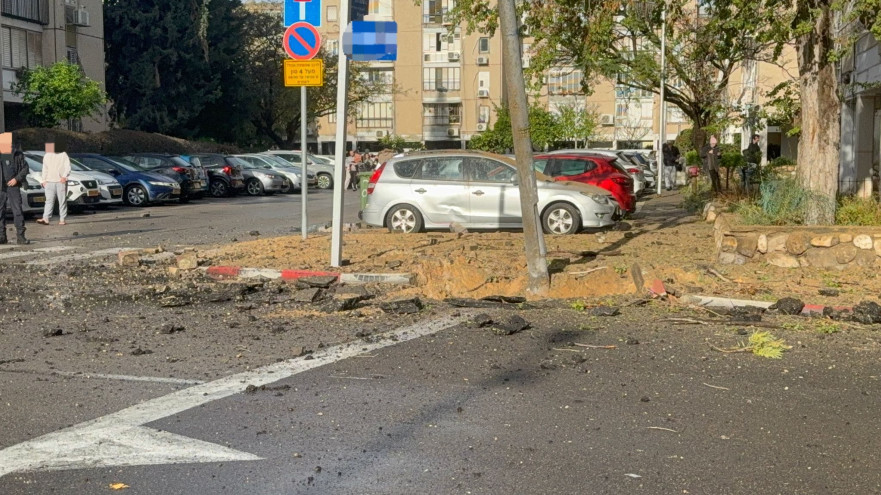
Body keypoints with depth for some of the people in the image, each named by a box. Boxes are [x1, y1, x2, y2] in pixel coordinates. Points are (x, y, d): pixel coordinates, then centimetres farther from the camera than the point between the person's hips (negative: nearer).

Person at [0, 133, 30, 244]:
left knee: (17, 211, -5)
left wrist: (16, 179, -8)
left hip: (13, 187, -1)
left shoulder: (17, 155, 3)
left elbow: (25, 168, 5)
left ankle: (21, 236, -2)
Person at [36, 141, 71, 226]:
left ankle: (62, 219, 4)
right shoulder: (47, 156, 16)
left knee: (62, 201, 0)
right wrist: (43, 180, 10)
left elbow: (67, 167, -6)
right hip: (49, 181, 3)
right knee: (49, 200, -6)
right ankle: (46, 219, -15)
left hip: (61, 182, -3)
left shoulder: (64, 155, 3)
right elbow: (45, 169, 18)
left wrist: (64, 176, -22)